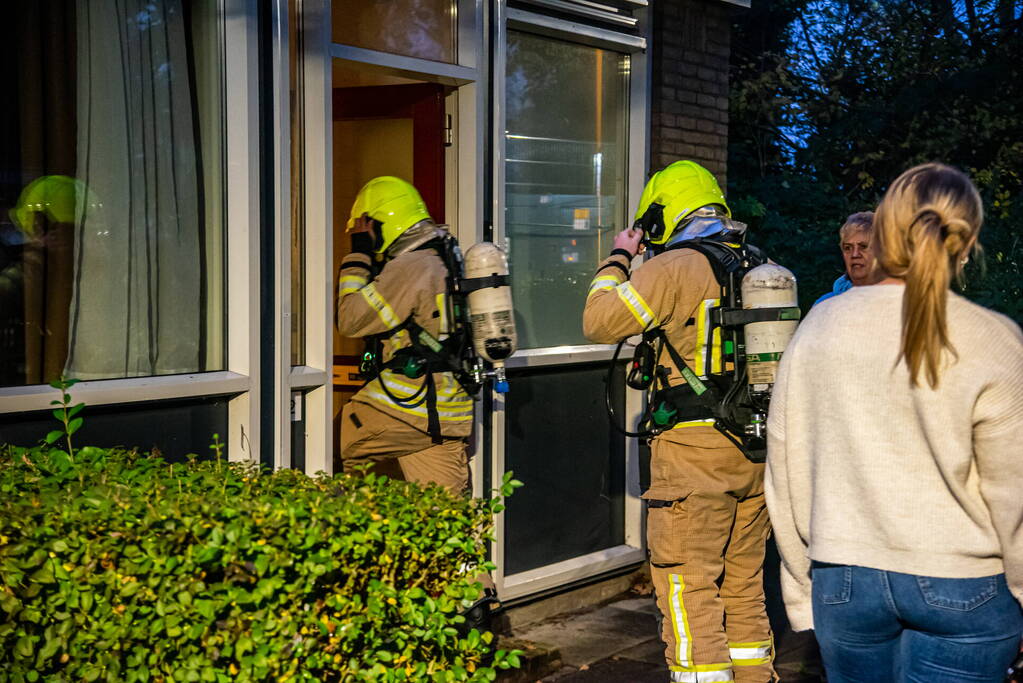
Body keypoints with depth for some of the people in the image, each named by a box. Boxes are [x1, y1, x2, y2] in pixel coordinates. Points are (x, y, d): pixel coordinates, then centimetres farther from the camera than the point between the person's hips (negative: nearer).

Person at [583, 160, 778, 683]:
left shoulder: (674, 268, -12)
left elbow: (600, 323, -9)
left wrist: (618, 260, 3)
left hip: (694, 455, -7)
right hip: (756, 454, 7)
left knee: (689, 591, -2)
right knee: (744, 586, 18)